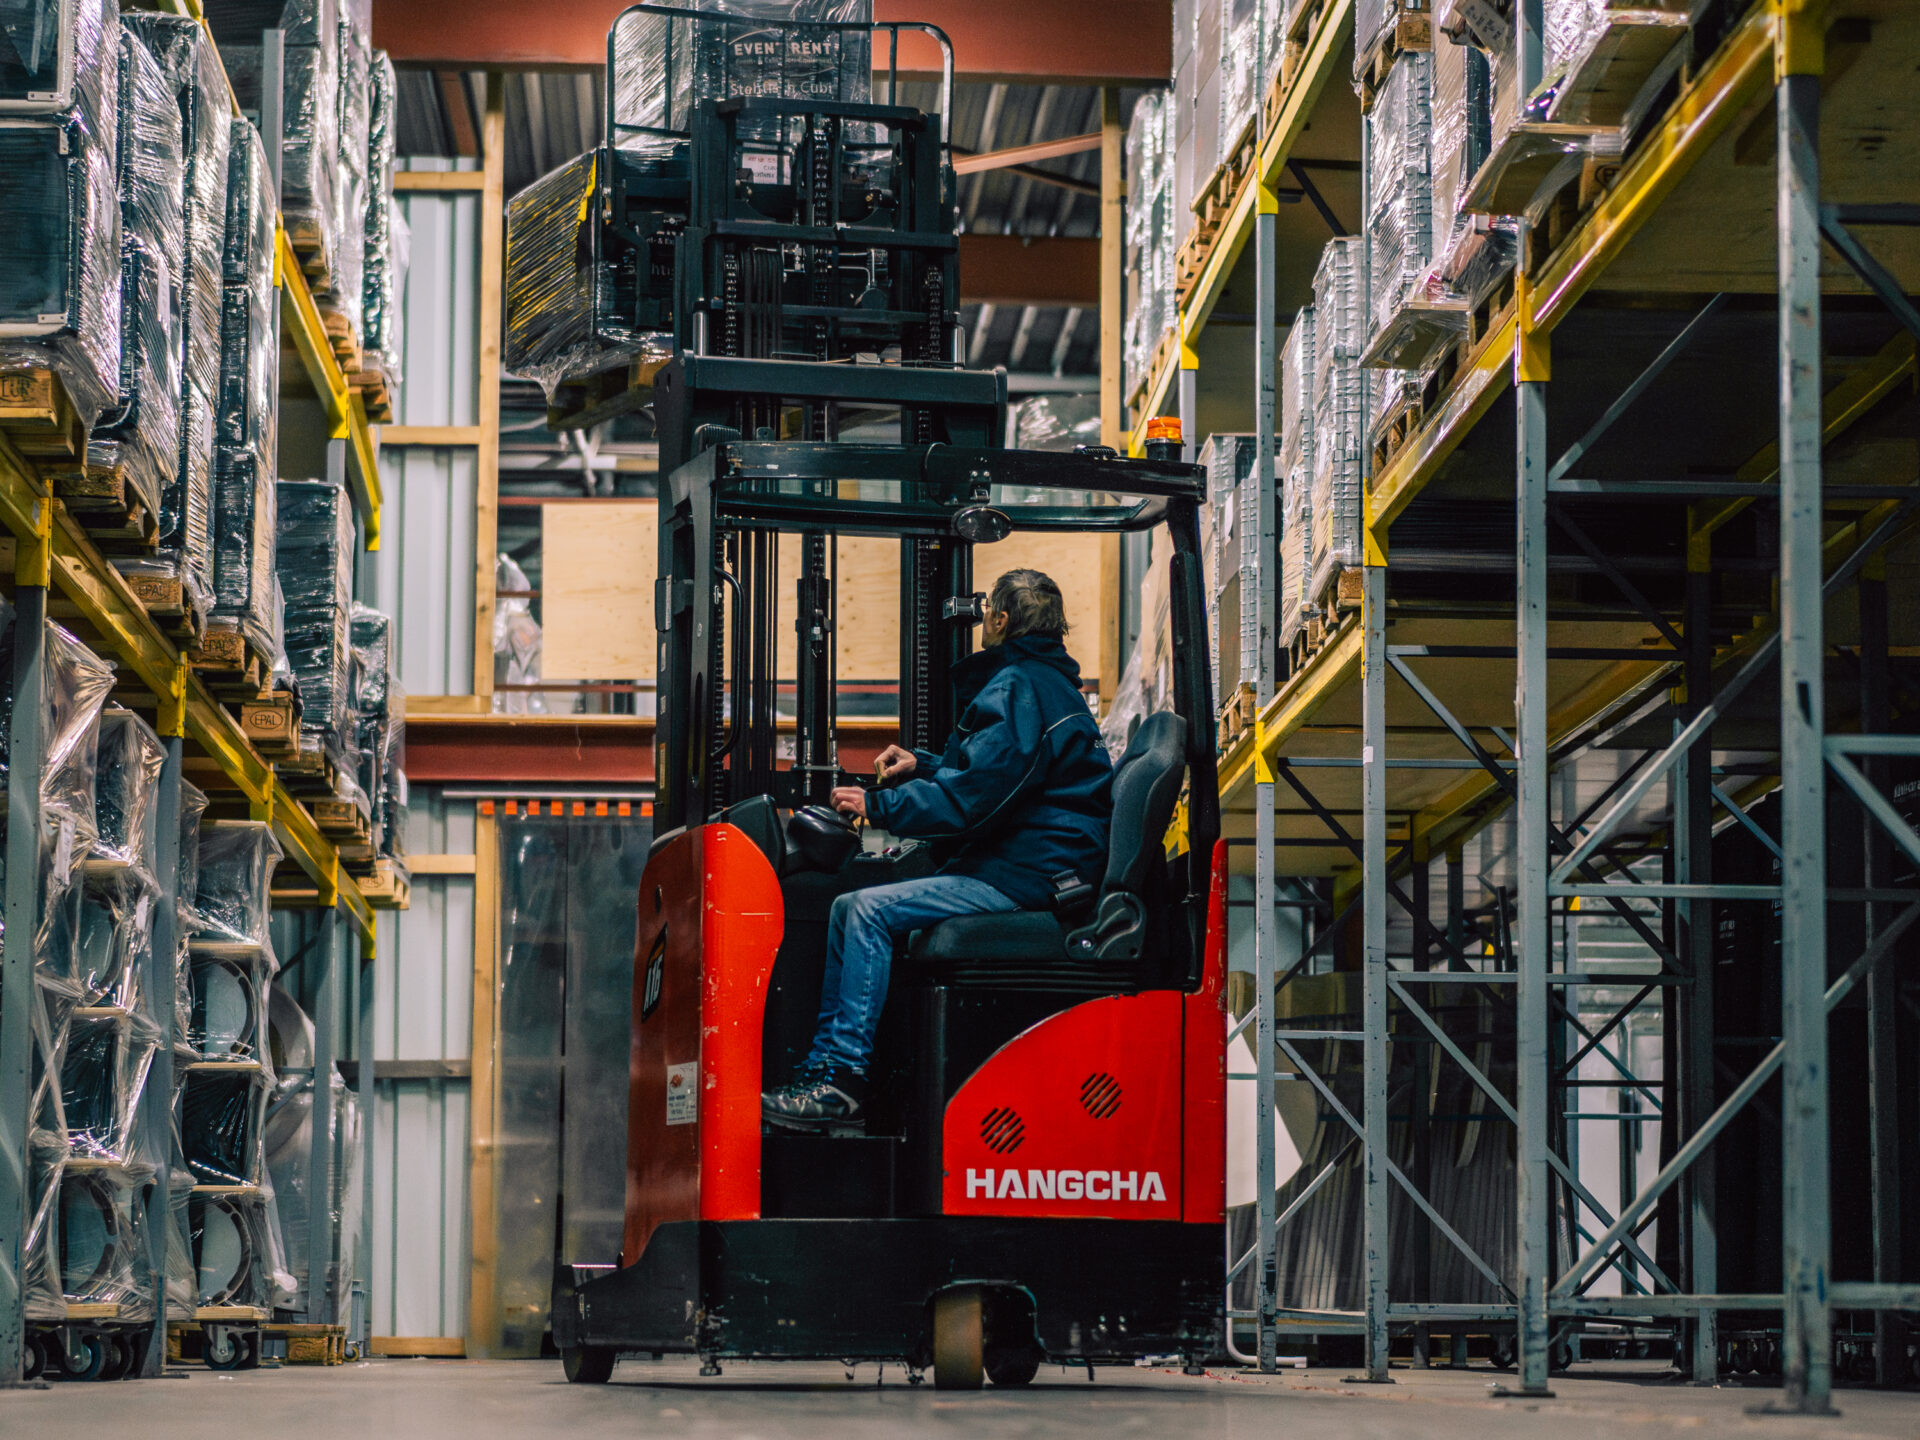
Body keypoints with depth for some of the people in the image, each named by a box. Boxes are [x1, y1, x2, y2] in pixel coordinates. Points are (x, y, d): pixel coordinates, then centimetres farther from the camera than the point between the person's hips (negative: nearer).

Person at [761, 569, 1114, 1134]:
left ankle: (844, 1082, -21)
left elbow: (972, 796, -20)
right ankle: (822, 1069, 2)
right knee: (849, 907, 6)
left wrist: (877, 806, -11)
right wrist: (923, 766, 24)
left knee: (869, 912, -20)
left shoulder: (1019, 686, -12)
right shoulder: (1046, 681, 22)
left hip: (1025, 876, -11)